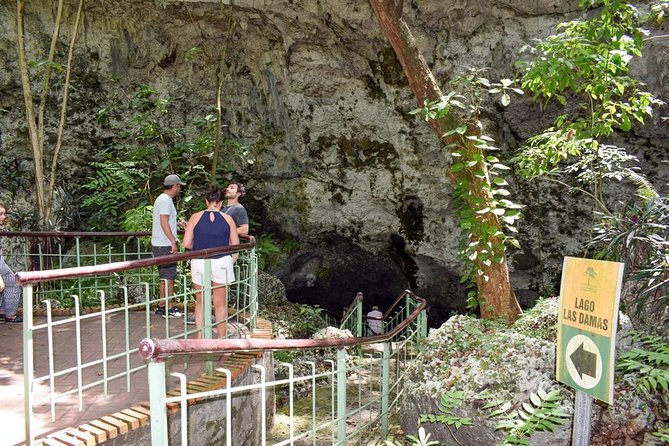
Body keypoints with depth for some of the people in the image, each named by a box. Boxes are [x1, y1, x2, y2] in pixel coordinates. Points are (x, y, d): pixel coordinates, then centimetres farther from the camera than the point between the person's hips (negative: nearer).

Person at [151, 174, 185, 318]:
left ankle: (161, 306, 22)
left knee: (165, 277, 16)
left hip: (159, 244, 10)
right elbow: (163, 222, -23)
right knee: (169, 277, -4)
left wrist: (177, 223, 41)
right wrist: (173, 241, -25)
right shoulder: (166, 200, -15)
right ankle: (168, 309, 1)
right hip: (165, 245, -10)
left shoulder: (161, 199, 17)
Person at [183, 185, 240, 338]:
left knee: (200, 303, 16)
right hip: (222, 263, 0)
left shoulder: (195, 217, 0)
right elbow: (236, 245, 2)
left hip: (199, 264, 0)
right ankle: (221, 339, 20)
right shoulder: (228, 219, 0)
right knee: (220, 304, 10)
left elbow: (186, 243, -3)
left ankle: (199, 338, 21)